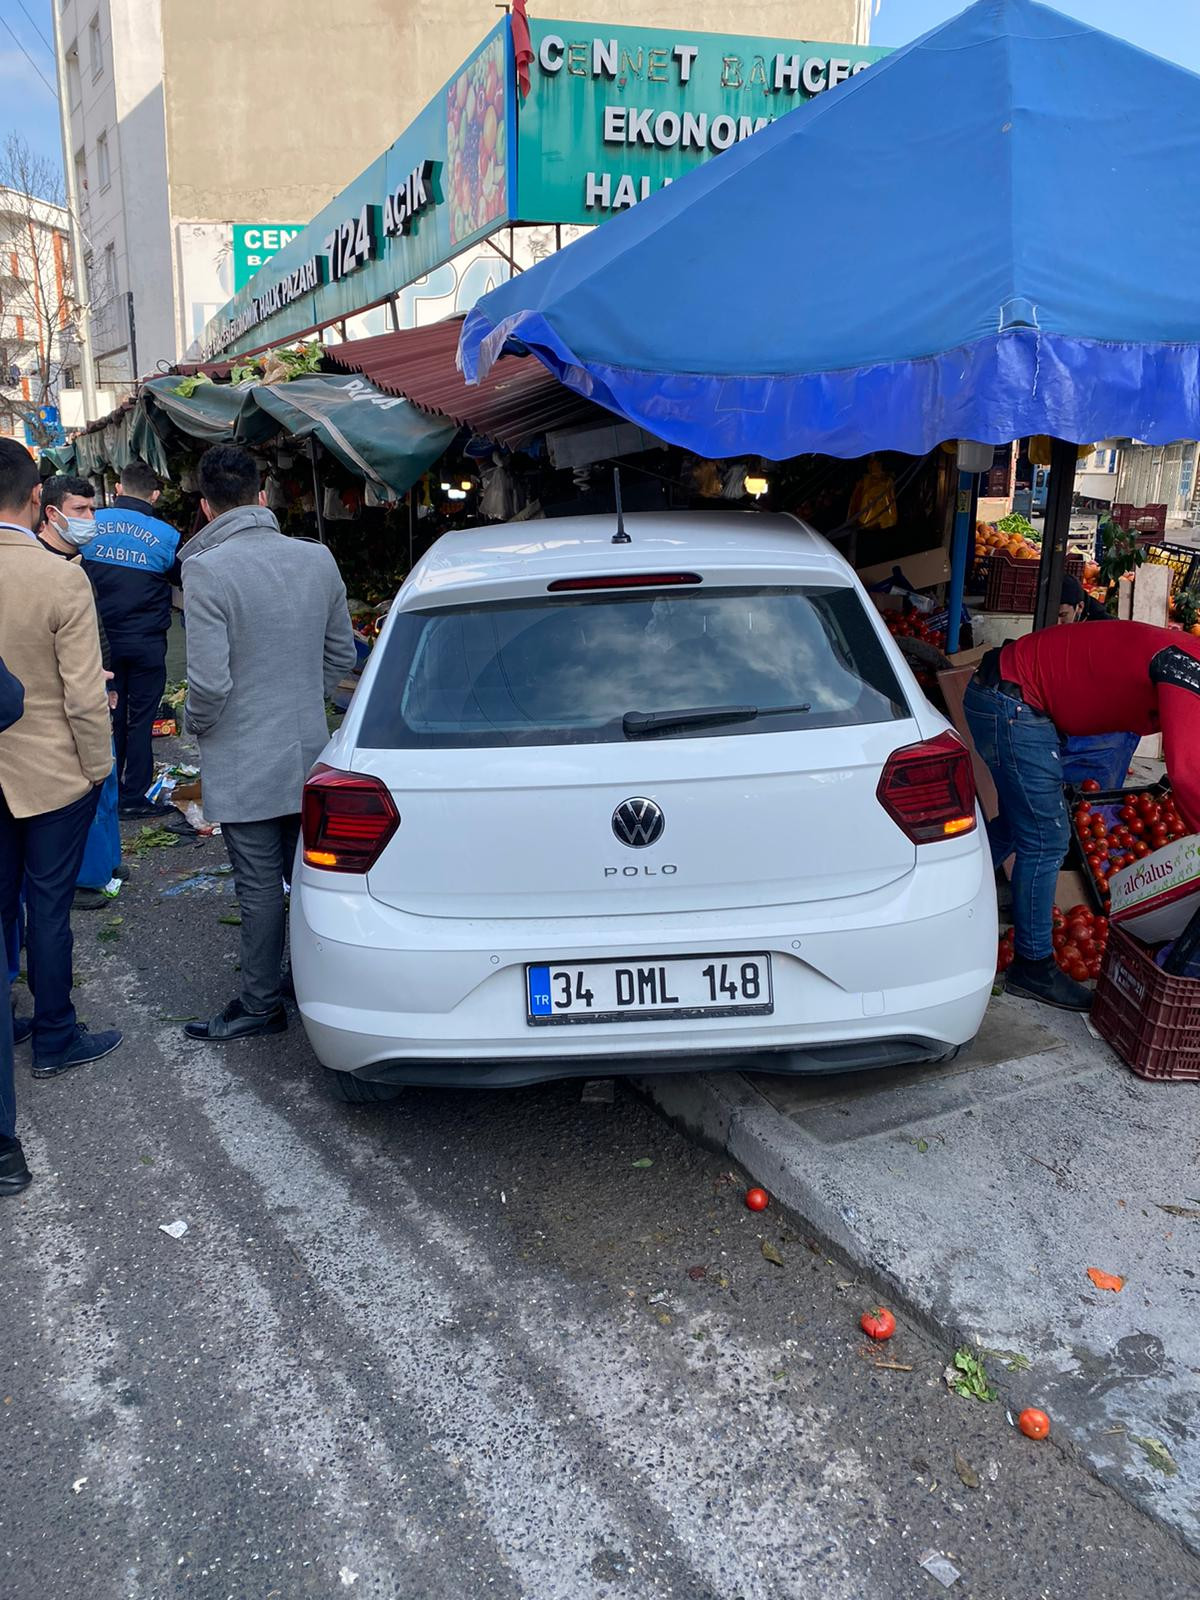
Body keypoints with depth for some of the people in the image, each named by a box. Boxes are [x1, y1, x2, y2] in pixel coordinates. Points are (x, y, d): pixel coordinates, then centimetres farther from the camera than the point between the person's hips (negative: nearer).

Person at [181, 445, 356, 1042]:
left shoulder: (207, 570, -18)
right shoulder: (317, 559, 0)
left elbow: (209, 681, -21)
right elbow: (341, 653, 9)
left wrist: (197, 723, -1)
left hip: (244, 763, -6)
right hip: (309, 751, 6)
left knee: (259, 887, 5)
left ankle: (261, 1004, 19)